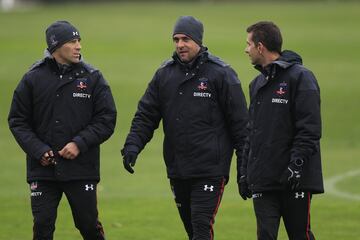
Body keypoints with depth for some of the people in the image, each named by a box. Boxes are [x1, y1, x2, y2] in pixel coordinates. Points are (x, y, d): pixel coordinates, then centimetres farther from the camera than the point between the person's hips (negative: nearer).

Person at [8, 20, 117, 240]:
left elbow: (106, 119, 0)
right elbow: (18, 121, 4)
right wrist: (38, 150, -10)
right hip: (43, 169, 0)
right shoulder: (33, 79, 2)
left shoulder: (92, 78, 1)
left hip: (82, 169, 0)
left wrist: (79, 143, -13)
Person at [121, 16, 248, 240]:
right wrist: (133, 144, -7)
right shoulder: (165, 74, 9)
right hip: (177, 171, 6)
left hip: (210, 171, -5)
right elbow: (146, 115, 10)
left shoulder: (220, 74, -5)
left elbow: (239, 121, -4)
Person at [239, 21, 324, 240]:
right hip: (262, 180, 6)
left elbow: (310, 129, -13)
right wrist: (245, 172, 17)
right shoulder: (258, 84, 18)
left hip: (296, 180, -6)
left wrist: (296, 164, -20)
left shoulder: (300, 77, -7)